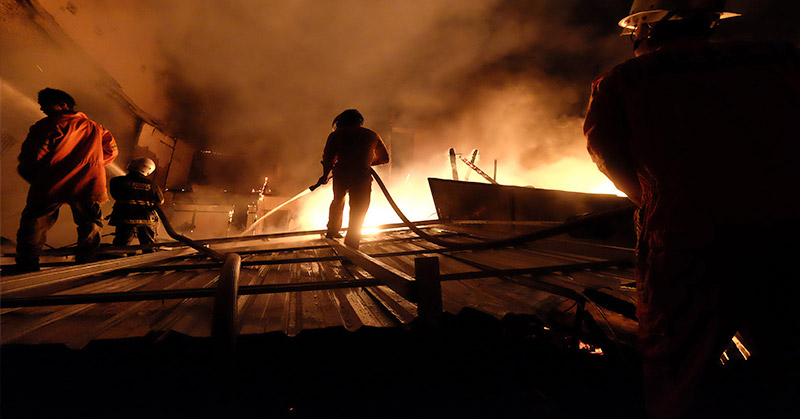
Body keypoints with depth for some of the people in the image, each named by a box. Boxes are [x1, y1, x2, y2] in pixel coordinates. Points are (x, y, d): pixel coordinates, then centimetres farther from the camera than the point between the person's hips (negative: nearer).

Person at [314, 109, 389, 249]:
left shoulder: (336, 135, 12)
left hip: (341, 174, 1)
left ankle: (332, 230, 44)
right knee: (358, 214, 5)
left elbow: (328, 158, 4)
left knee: (338, 201, 30)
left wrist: (325, 175, 20)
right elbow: (384, 158, 25)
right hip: (362, 176, -1)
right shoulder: (372, 135, 17)